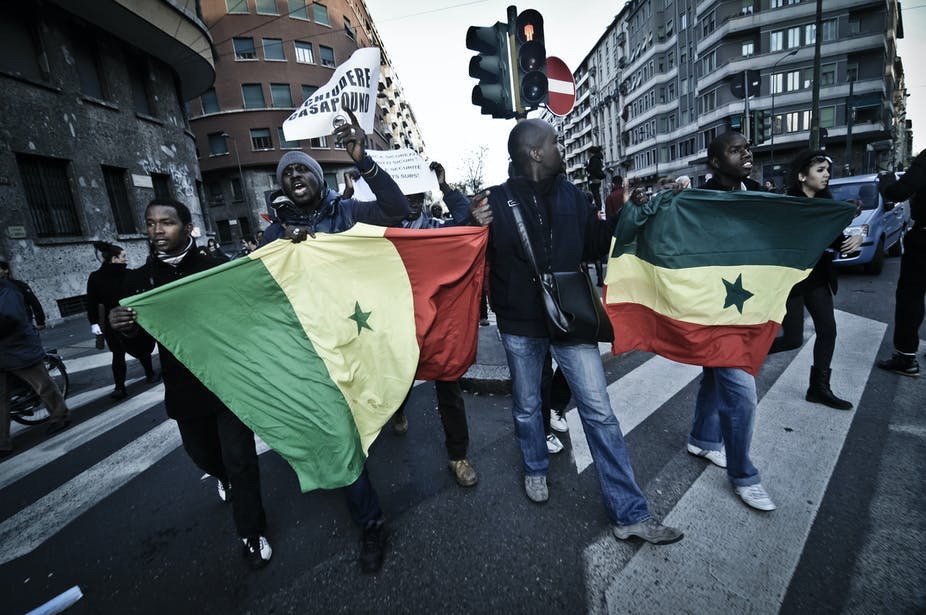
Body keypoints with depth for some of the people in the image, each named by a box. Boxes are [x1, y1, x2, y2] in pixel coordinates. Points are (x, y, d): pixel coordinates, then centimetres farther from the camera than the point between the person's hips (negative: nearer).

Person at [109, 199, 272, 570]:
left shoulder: (217, 269, -8)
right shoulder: (139, 280, 2)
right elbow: (142, 348, 3)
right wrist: (124, 329, -20)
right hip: (184, 391, 4)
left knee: (240, 461, 1)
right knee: (203, 454, 24)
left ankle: (252, 535, 20)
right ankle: (225, 478, 59)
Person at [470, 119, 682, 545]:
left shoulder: (571, 195, 6)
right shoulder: (496, 200, -6)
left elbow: (595, 243, 13)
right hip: (520, 324, -2)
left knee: (599, 411, 3)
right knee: (527, 406, 16)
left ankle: (629, 513, 17)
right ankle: (535, 470, 45)